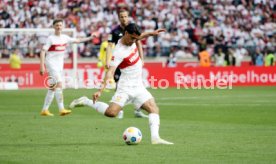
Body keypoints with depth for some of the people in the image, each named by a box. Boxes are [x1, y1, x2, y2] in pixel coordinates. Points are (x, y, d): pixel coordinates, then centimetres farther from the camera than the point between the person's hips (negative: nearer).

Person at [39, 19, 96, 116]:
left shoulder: (64, 38, 9)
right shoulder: (50, 39, -8)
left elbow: (77, 41, 20)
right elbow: (43, 51, -10)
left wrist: (90, 38, 14)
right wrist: (42, 66, -18)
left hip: (59, 64, 7)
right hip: (51, 63, -7)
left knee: (52, 88, 8)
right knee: (59, 84, -20)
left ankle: (44, 110, 14)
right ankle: (61, 109, -24)